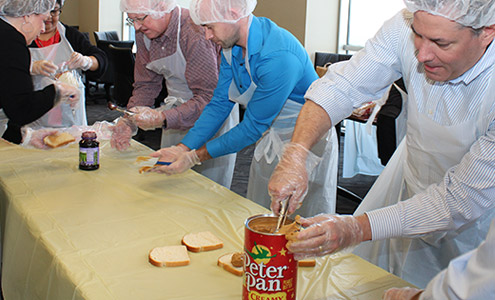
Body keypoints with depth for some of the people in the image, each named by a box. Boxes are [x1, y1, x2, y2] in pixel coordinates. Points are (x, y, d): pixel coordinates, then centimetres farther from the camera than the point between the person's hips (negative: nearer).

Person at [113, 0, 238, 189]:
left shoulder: (194, 33, -27)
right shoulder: (144, 34, -3)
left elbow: (209, 97, -30)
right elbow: (146, 85, 5)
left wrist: (163, 118, -37)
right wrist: (128, 121, -10)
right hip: (177, 111, 7)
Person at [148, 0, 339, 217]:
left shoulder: (278, 57, -33)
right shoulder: (231, 44, -7)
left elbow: (253, 126, -26)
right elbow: (220, 102, -3)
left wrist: (196, 157, -21)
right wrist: (182, 148, -12)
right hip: (269, 138, 8)